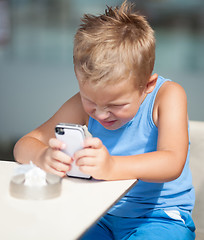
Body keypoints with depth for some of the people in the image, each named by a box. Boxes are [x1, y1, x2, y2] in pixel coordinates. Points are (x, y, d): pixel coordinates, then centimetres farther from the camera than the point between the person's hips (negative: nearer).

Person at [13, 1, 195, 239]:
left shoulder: (168, 95, -15)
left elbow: (172, 163, -30)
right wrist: (44, 156, -32)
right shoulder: (83, 104, -6)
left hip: (160, 217, -3)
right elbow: (23, 146, -7)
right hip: (100, 216, 3)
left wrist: (112, 166, -48)